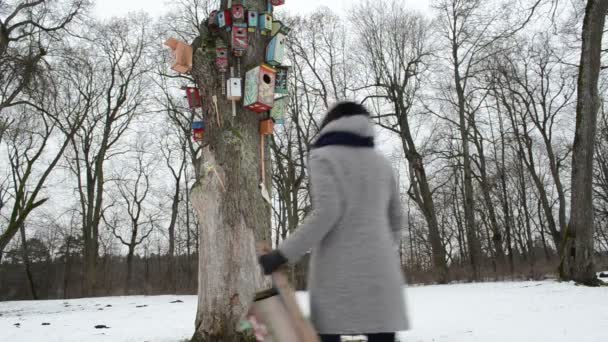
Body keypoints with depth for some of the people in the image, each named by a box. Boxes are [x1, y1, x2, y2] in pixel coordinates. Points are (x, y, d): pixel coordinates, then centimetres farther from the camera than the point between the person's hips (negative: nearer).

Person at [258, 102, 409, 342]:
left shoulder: (324, 156, 2)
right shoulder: (381, 163, 19)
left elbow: (326, 212, -13)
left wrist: (283, 254, -11)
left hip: (338, 269, -4)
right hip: (380, 270, 5)